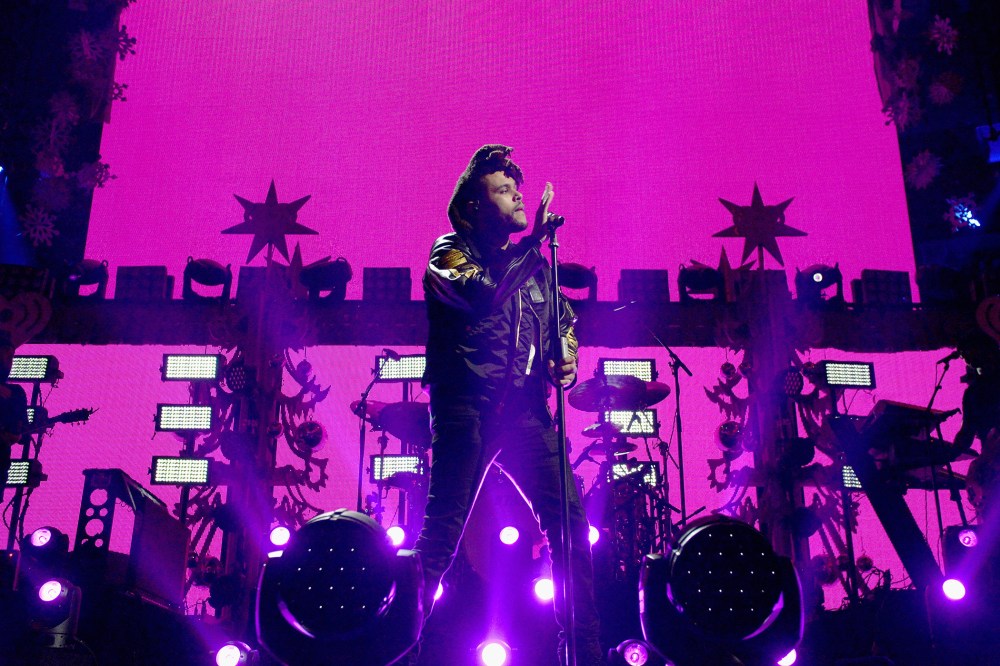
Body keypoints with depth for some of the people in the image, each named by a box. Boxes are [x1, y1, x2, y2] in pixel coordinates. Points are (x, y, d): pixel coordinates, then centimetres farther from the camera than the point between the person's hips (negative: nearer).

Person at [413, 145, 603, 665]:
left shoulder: (533, 262, 20)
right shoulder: (450, 252, 3)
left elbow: (564, 322, 30)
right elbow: (487, 295, -19)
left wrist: (566, 357, 8)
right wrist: (534, 239, -12)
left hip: (525, 409, 5)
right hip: (467, 407, -5)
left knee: (571, 523, -3)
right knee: (443, 529, -9)